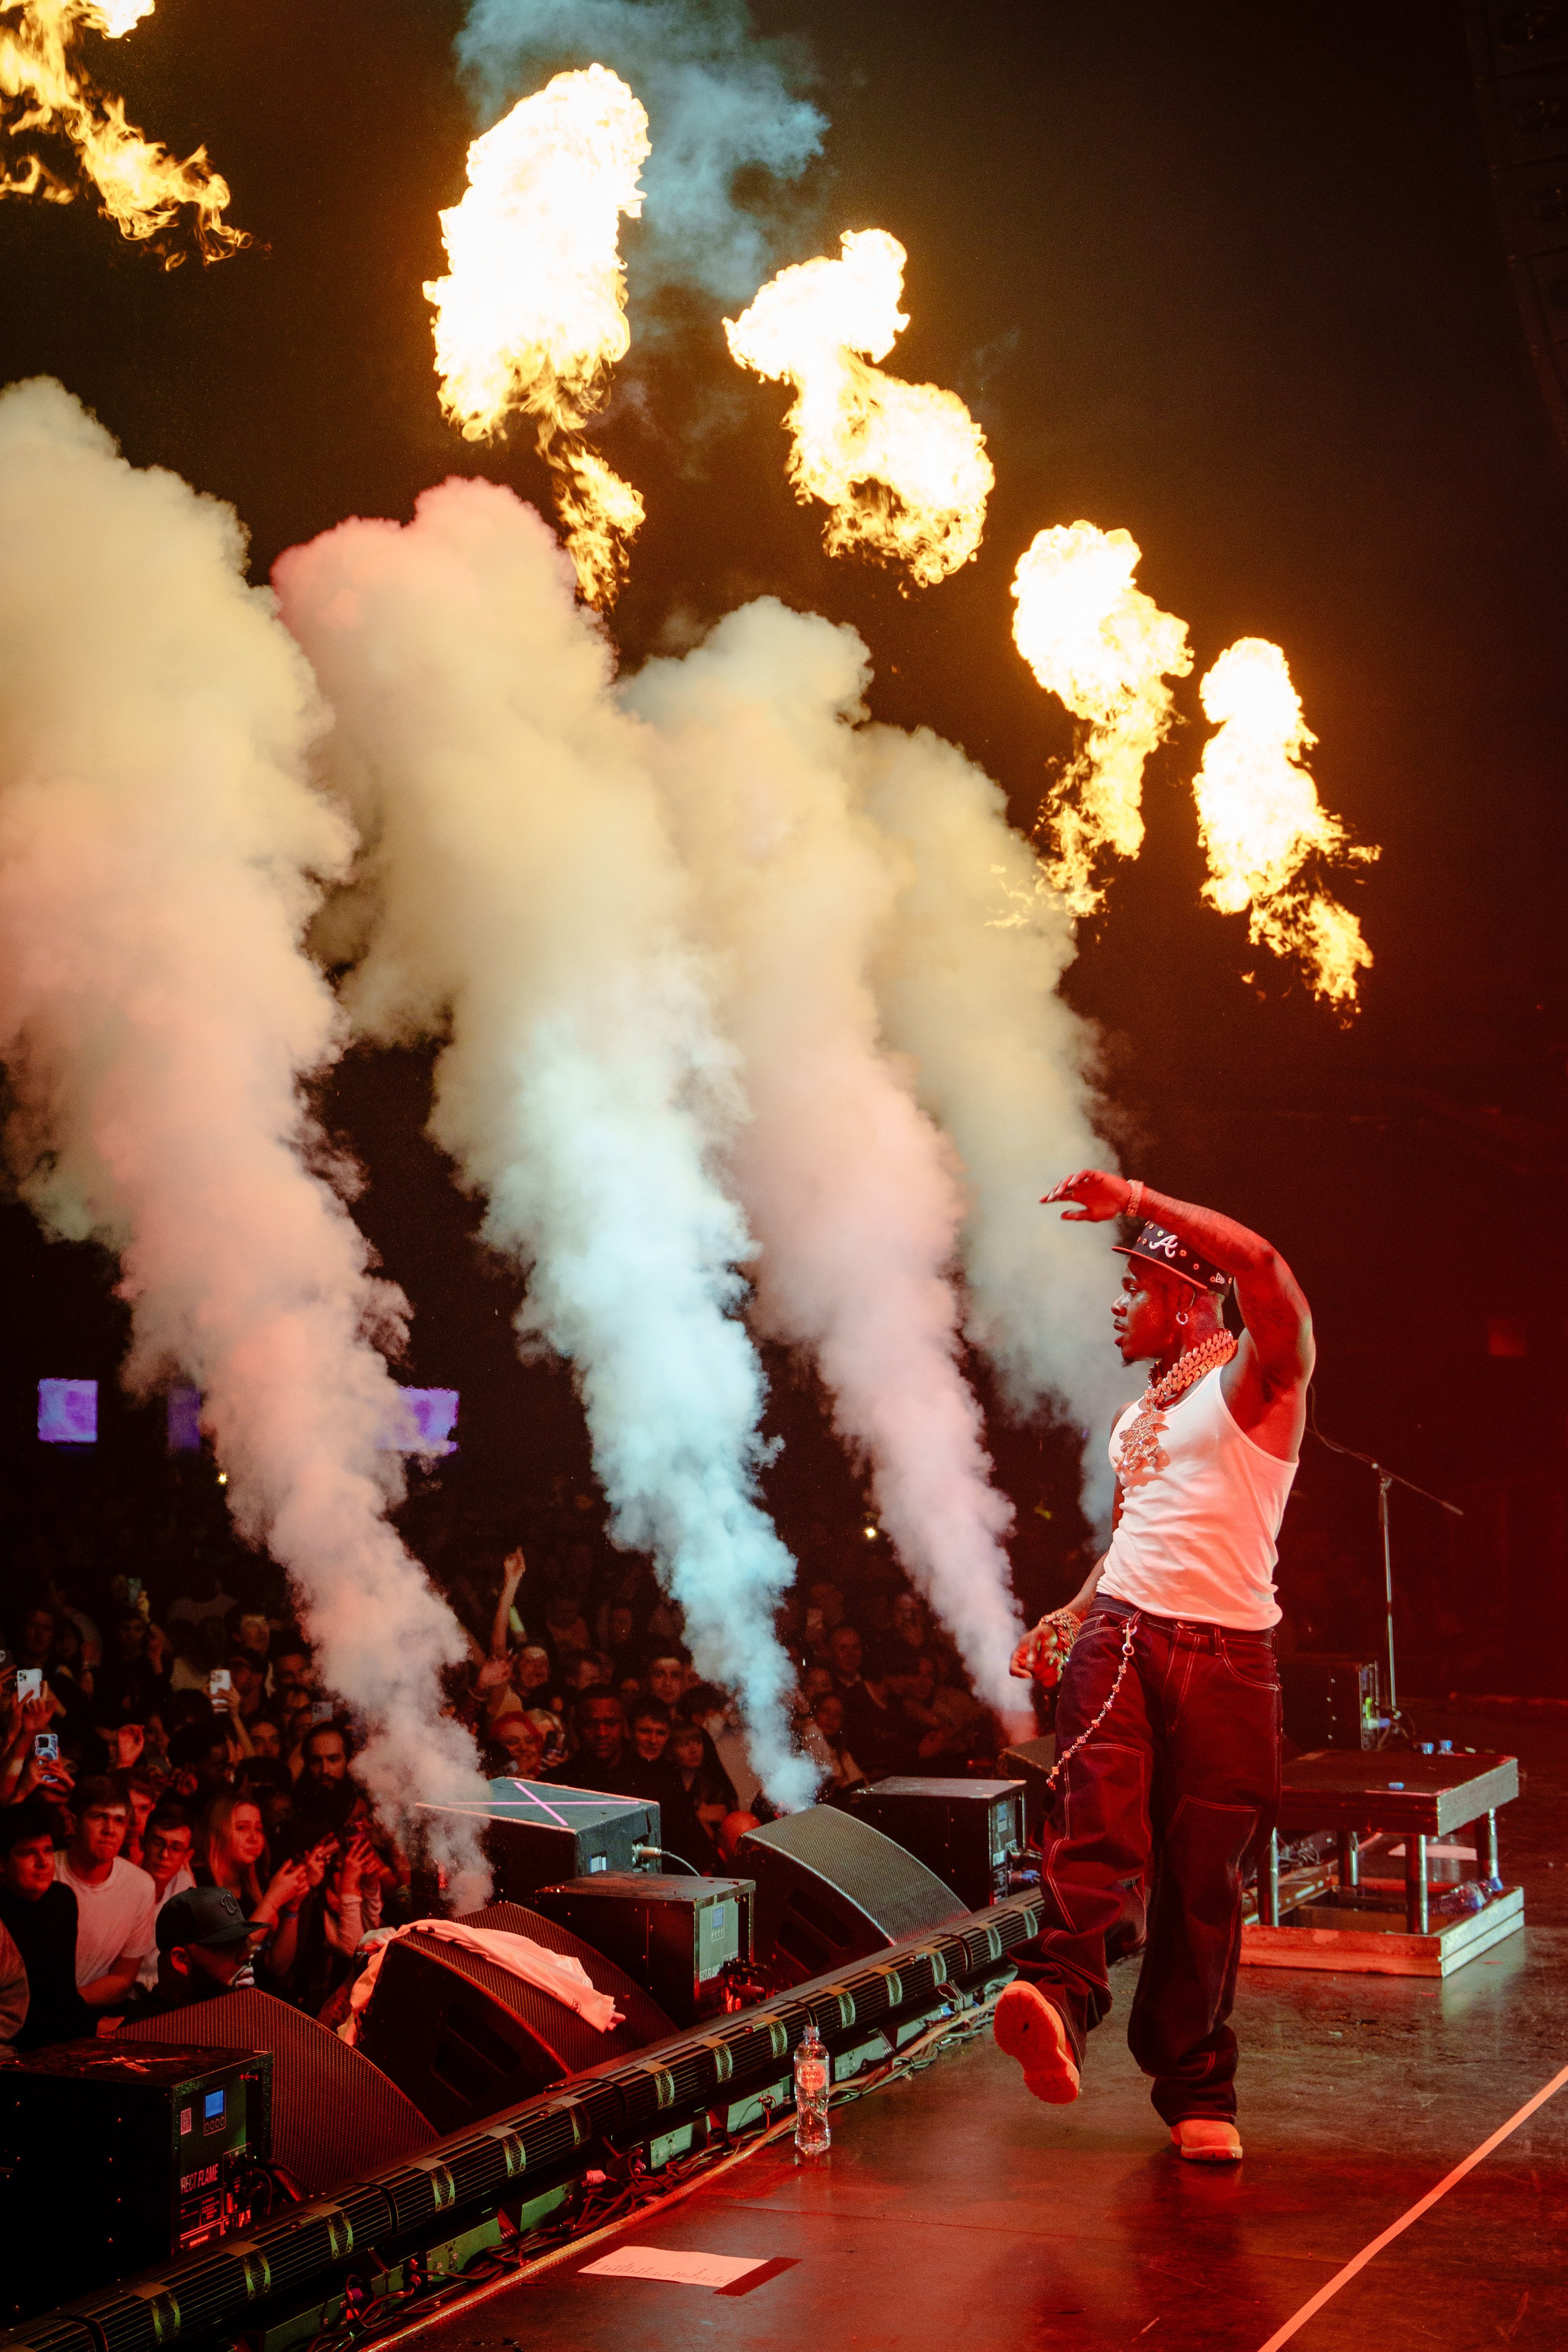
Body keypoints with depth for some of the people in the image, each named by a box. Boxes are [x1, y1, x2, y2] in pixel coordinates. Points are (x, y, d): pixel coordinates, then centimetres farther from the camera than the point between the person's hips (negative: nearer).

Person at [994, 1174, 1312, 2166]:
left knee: (1205, 1874, -2)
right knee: (1098, 1824, -20)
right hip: (1120, 1633, 5)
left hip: (1224, 1654, -4)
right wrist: (1073, 1611, 16)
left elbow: (1262, 1264, -20)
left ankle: (1196, 2090, 11)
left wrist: (1135, 1199, -16)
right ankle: (1059, 1997, -38)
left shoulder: (1256, 1375, 1)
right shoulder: (1138, 1417, 24)